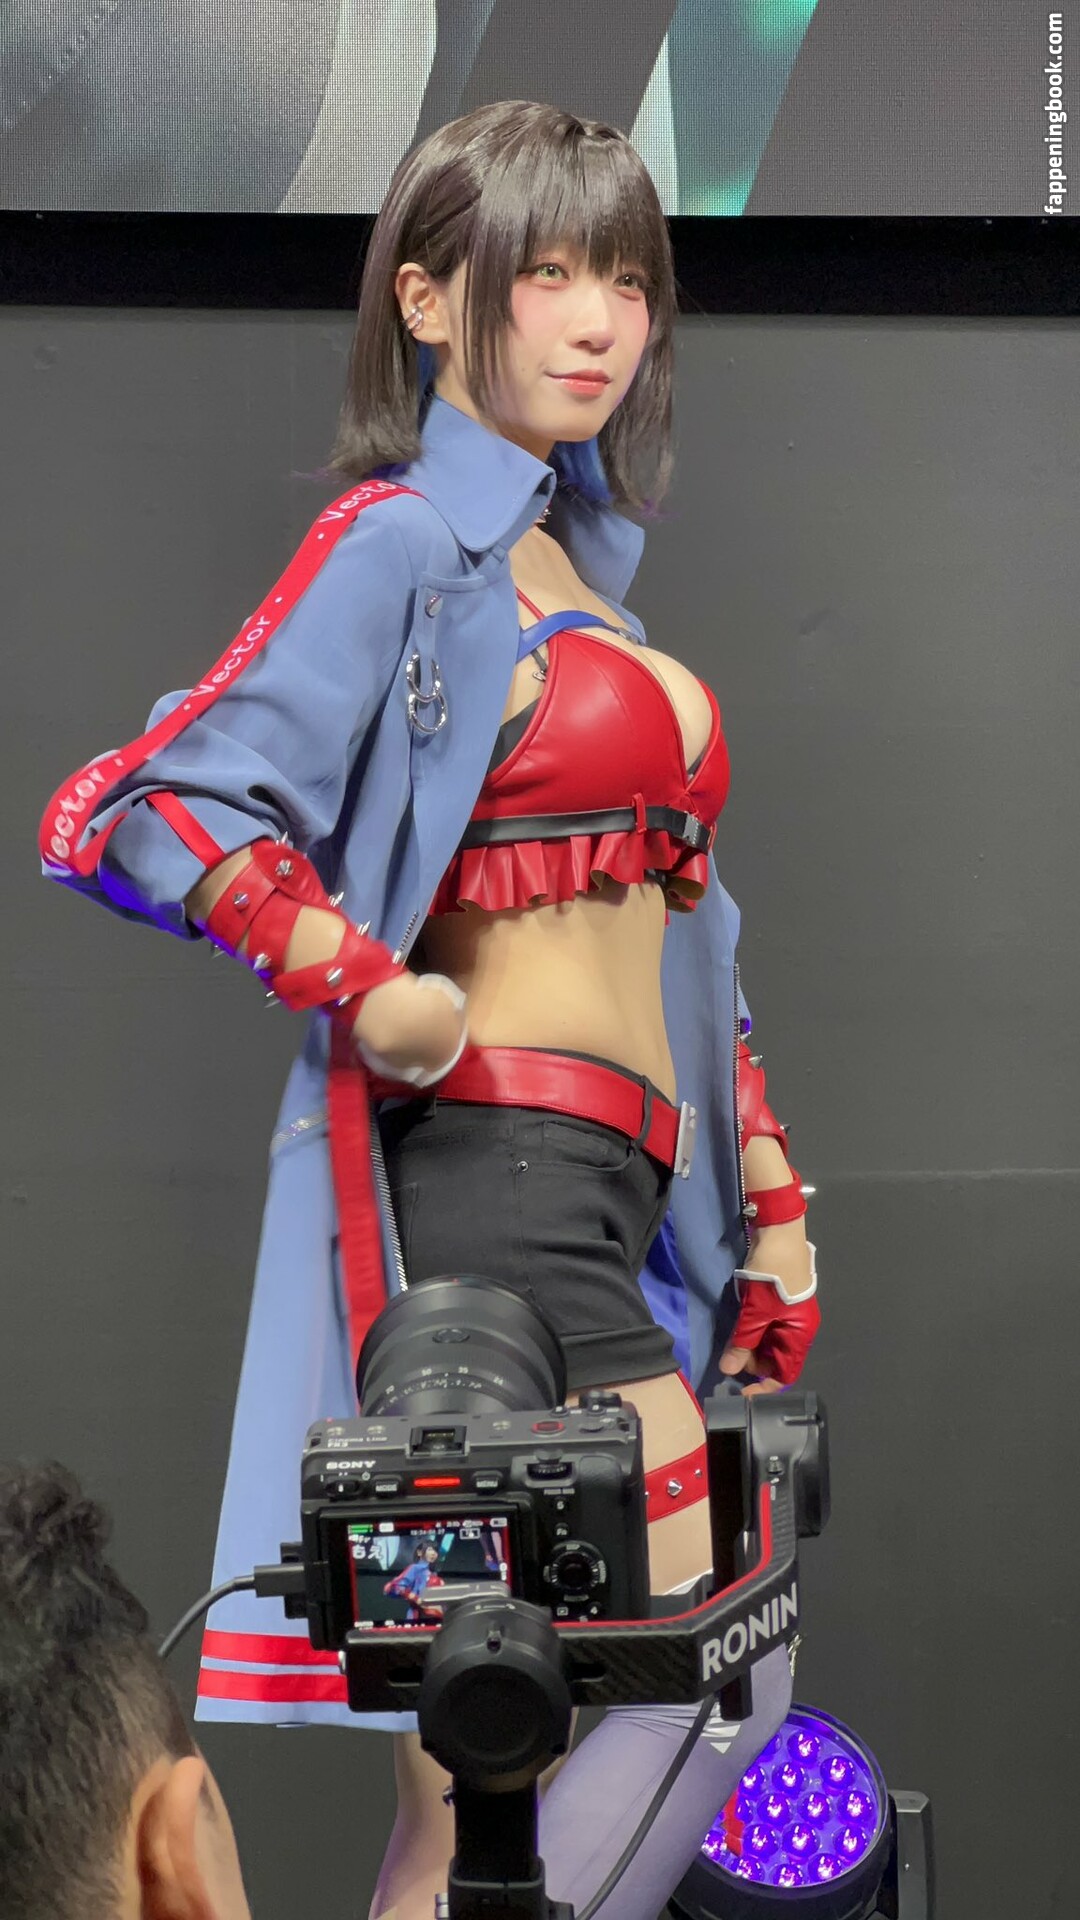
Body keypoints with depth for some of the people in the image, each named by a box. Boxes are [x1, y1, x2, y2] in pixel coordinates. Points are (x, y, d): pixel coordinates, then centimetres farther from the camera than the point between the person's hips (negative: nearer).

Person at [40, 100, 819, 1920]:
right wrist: (374, 994, -20)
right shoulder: (400, 547, -5)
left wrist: (767, 1194, 21)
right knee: (725, 1670, -11)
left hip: (598, 1190, 8)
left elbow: (662, 916, 24)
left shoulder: (576, 564, 22)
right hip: (493, 1161, -8)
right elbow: (145, 810, -14)